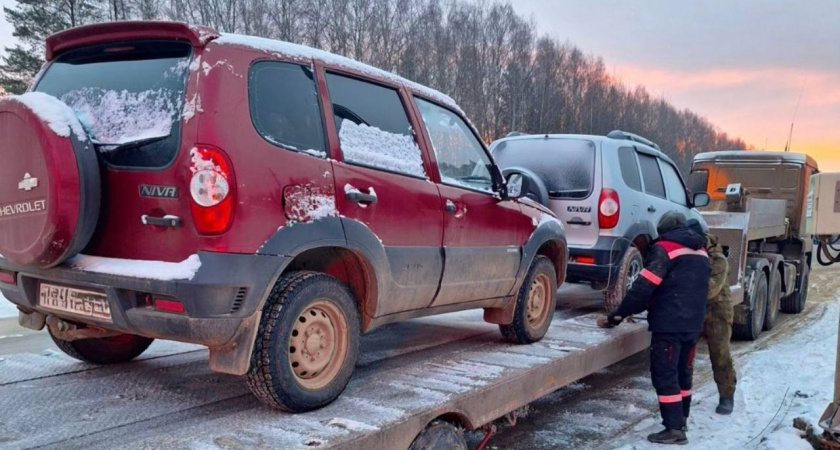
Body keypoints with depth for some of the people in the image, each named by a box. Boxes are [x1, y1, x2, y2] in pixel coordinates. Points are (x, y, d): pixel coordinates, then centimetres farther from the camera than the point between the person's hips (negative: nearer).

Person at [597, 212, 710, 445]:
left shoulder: (665, 248, -8)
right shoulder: (700, 251, 16)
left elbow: (644, 287, -15)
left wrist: (618, 315, -9)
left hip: (669, 324, -8)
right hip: (693, 324, 8)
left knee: (665, 376, -2)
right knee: (683, 374, 17)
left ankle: (674, 429, -1)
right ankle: (680, 422, 26)